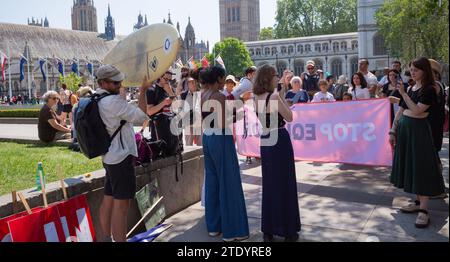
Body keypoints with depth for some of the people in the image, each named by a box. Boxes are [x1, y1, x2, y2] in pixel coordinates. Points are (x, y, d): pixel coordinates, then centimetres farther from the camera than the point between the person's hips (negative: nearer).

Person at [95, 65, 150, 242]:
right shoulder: (113, 101, -18)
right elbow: (142, 116, -16)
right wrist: (143, 90, -10)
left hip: (109, 157, 10)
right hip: (122, 157, -10)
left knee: (108, 200, 14)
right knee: (121, 204, -7)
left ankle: (107, 237, 22)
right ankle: (119, 240, -3)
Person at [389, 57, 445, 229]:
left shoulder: (429, 90, -7)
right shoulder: (410, 88, 13)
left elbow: (417, 110, -19)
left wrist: (403, 93, -20)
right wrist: (393, 131, 11)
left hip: (418, 130, -7)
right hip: (404, 128, 7)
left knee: (421, 166, -7)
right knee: (409, 165, 11)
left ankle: (424, 210, -5)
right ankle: (418, 202, 22)